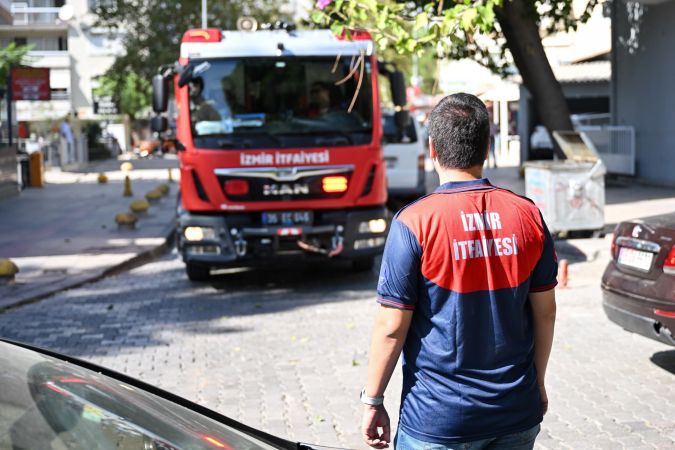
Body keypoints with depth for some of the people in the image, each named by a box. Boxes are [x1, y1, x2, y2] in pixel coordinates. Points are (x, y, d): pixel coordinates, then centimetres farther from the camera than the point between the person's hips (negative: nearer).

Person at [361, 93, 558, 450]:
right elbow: (545, 311, 5)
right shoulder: (527, 216, -2)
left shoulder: (414, 223, -14)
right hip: (517, 416, 4)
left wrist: (372, 401, -1)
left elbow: (392, 327, -12)